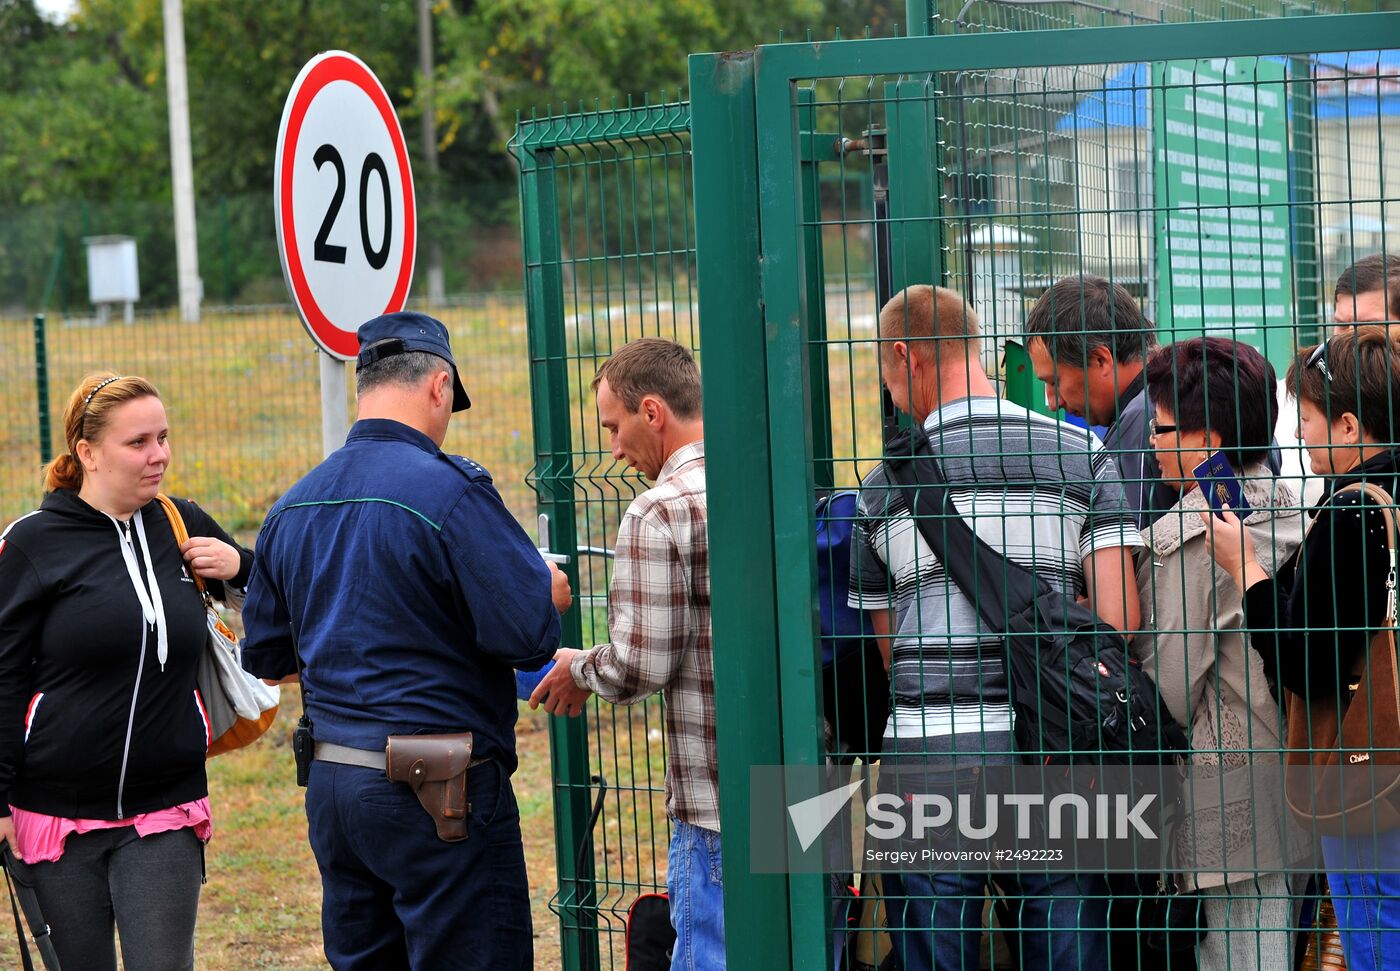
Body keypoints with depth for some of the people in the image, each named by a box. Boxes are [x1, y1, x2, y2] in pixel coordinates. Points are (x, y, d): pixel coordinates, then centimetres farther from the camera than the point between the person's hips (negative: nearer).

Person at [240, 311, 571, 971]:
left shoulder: (293, 505, 9)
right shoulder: (449, 490, -14)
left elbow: (267, 657, 17)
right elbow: (528, 636, -18)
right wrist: (550, 593, 4)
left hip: (331, 784, 7)